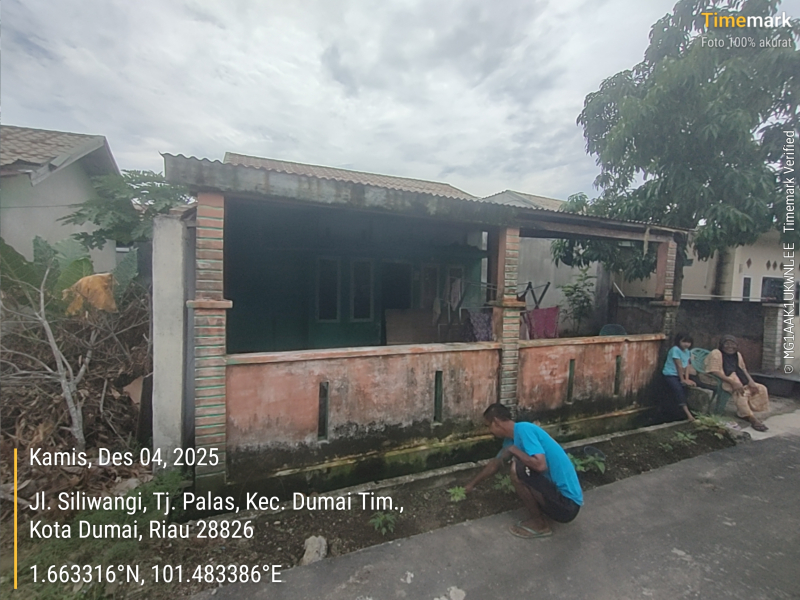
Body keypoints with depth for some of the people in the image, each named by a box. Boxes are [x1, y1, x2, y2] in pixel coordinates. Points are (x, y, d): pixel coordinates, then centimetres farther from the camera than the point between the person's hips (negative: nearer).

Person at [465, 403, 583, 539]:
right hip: (559, 494, 10)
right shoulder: (513, 438, 8)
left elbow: (541, 465, -33)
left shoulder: (523, 429, -20)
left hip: (566, 505, -10)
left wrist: (514, 450, -15)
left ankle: (540, 524, 0)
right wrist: (472, 484, 33)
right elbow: (495, 464, 22)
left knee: (517, 470, -22)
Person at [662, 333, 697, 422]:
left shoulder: (687, 351, 8)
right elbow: (679, 366, -15)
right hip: (670, 375, -9)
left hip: (679, 375, 9)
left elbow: (687, 366, 2)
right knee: (678, 390, -24)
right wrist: (683, 380, -12)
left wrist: (687, 379, -8)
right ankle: (688, 414, -30)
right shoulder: (675, 349, -17)